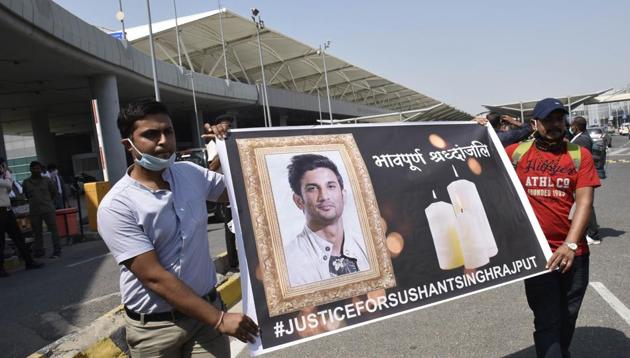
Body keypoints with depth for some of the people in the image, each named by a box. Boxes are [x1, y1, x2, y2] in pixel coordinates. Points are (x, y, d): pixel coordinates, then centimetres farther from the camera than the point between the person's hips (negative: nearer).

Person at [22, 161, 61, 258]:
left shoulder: (47, 180, 2)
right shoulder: (26, 182, 5)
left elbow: (54, 193, 13)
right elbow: (26, 195, 19)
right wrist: (33, 201, 16)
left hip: (48, 209, -2)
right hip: (34, 211, 2)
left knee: (53, 230, -2)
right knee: (37, 232, 9)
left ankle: (57, 251, 3)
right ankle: (39, 251, 19)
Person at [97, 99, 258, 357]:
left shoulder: (191, 173, -1)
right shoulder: (116, 206, -16)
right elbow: (154, 277, -20)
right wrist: (218, 318, -21)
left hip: (207, 307, 4)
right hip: (154, 327, -3)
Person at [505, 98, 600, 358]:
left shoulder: (580, 155, 1)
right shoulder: (516, 152, -1)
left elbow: (584, 201, -8)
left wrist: (570, 244, -19)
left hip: (573, 253, 2)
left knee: (568, 318, 18)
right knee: (547, 322, 0)